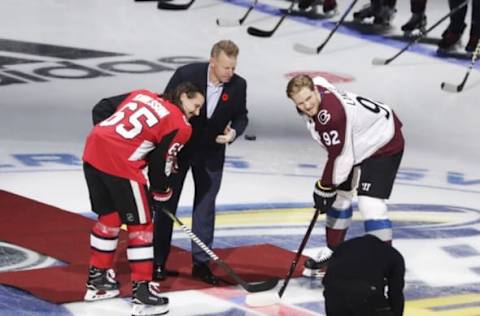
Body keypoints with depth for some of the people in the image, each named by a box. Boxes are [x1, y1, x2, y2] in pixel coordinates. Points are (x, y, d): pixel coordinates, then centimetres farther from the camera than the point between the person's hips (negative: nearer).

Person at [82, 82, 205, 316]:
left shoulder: (142, 95, 20)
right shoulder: (180, 126, 2)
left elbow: (101, 109, 19)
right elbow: (159, 164, 1)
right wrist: (161, 192, 19)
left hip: (93, 150, 7)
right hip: (121, 165, -7)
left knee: (109, 216, 24)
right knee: (140, 225, 6)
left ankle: (98, 279, 35)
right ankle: (142, 292, 7)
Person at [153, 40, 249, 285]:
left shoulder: (238, 85, -14)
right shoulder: (186, 75, -23)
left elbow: (241, 116, 2)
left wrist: (233, 131, -21)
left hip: (211, 152, 2)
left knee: (205, 205, 6)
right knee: (166, 203, 4)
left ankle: (201, 262, 14)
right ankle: (158, 262, 12)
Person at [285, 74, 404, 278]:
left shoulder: (332, 114, -37)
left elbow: (338, 157, -30)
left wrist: (324, 188, -19)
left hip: (384, 143, -10)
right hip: (355, 143, 10)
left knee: (370, 204, -19)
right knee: (340, 195, 16)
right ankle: (333, 252, 31)